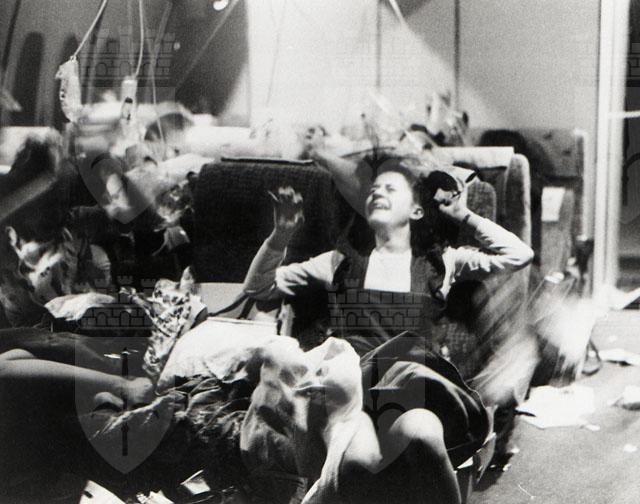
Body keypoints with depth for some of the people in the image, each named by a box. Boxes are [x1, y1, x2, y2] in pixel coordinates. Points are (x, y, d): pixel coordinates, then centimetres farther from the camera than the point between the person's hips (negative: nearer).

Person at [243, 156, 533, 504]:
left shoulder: (441, 261, 23)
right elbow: (257, 288, 26)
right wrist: (281, 235, 11)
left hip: (415, 383, 1)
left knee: (421, 432, -39)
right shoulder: (343, 260, 25)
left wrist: (464, 215, 21)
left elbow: (519, 255, 16)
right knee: (359, 455, -38)